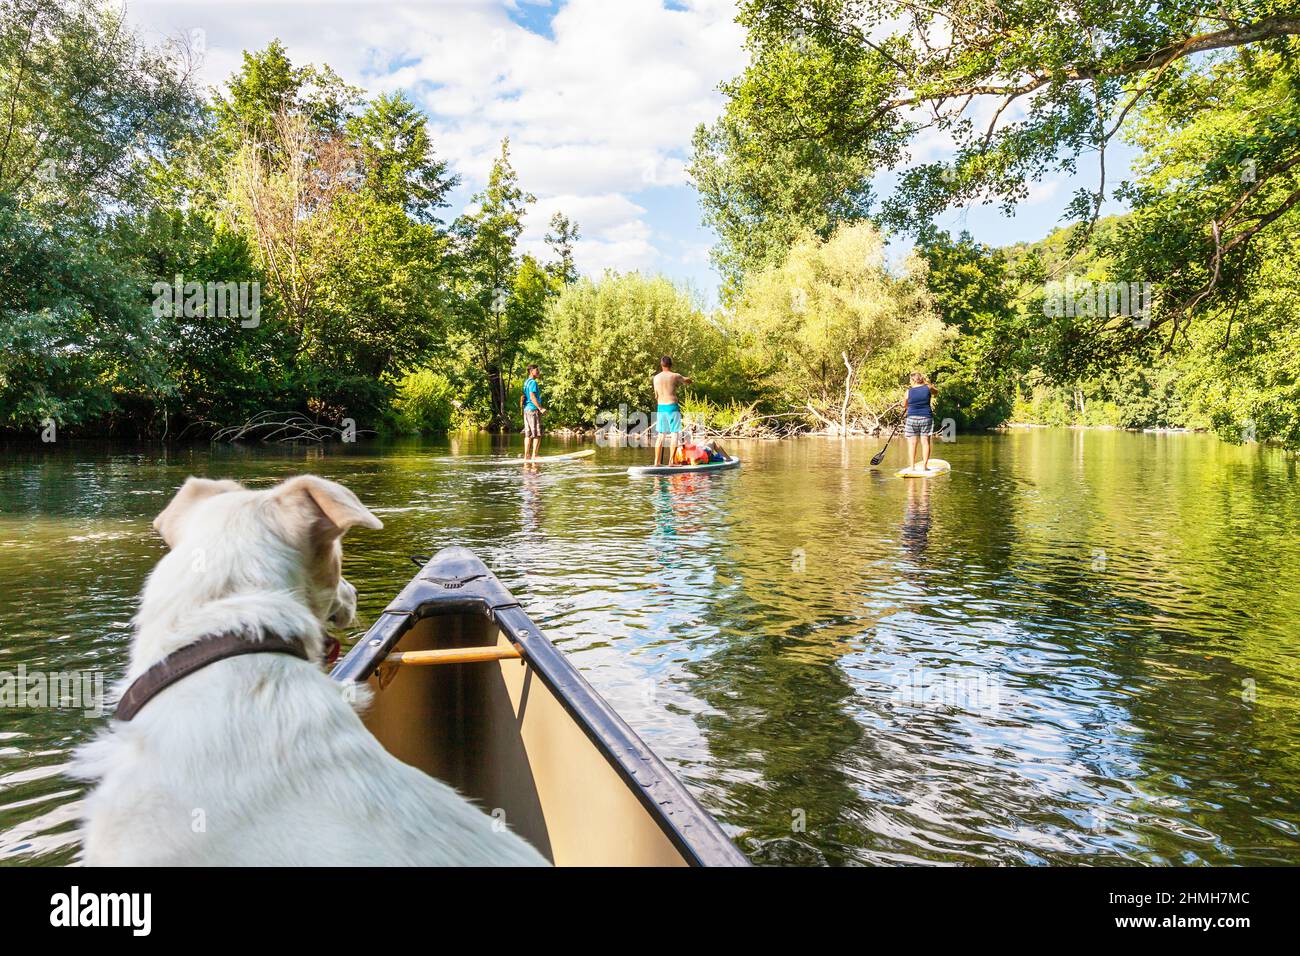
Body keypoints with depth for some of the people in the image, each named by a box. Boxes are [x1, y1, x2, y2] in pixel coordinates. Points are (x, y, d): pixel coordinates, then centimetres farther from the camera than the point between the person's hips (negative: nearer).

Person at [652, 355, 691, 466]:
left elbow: (656, 396, 12)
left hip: (661, 407, 5)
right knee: (674, 433, 0)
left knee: (660, 434, 11)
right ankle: (671, 461, -5)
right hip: (672, 407, -4)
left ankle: (657, 461, 11)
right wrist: (681, 379, 30)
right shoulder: (675, 376, -6)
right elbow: (688, 381, 11)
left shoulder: (656, 378, 5)